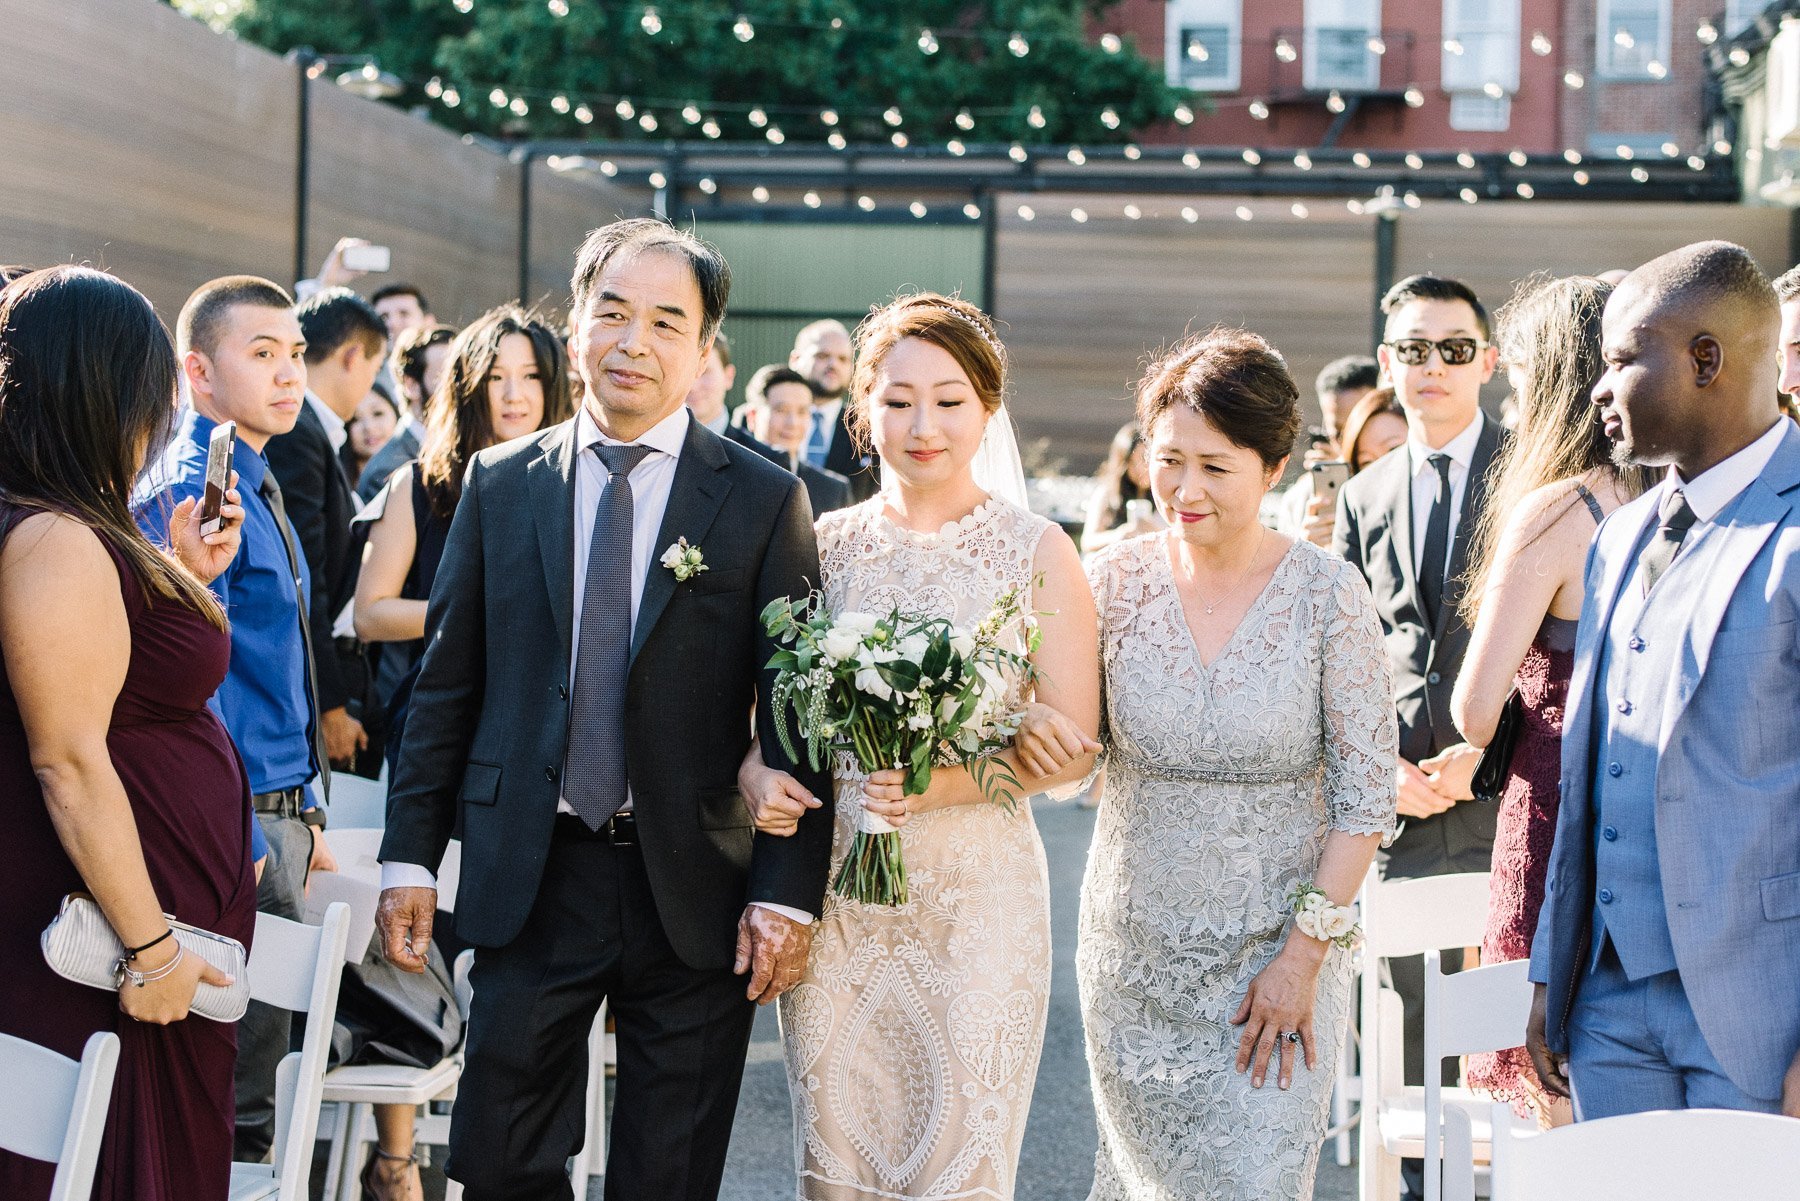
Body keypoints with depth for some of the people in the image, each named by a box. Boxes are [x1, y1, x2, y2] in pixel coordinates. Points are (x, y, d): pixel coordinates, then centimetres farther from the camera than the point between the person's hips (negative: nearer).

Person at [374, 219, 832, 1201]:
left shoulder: (764, 501, -1)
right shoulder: (500, 484, 6)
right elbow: (446, 684, 8)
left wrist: (787, 893, -8)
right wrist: (410, 855, 3)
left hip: (696, 889, -1)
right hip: (530, 879, 2)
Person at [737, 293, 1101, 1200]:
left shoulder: (1038, 553, 0)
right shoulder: (825, 543, 6)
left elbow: (1074, 744, -4)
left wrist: (948, 783, -19)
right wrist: (755, 775, -11)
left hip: (976, 893, -2)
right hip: (834, 889, 2)